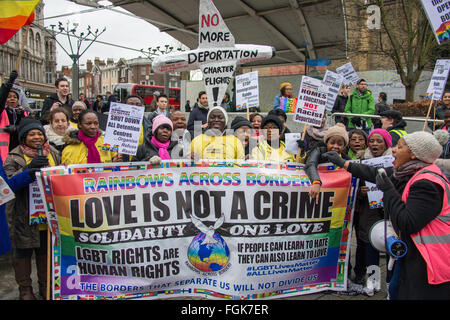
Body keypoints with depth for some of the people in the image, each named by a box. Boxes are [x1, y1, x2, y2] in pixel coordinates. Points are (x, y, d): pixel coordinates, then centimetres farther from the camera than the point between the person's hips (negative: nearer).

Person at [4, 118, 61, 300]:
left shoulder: (53, 153, 8)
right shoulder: (14, 157, -4)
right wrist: (29, 168, -27)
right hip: (26, 215, -3)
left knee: (46, 250, 16)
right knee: (23, 251, 8)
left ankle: (46, 285, 32)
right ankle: (25, 289, 24)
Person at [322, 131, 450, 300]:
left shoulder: (427, 184, -24)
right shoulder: (407, 172, 5)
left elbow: (408, 224, -27)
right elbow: (376, 174, 18)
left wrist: (388, 190, -20)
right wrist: (343, 163, 22)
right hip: (411, 251, 9)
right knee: (396, 290, 20)